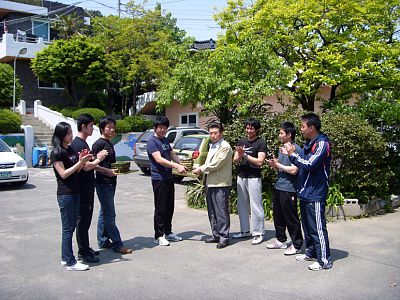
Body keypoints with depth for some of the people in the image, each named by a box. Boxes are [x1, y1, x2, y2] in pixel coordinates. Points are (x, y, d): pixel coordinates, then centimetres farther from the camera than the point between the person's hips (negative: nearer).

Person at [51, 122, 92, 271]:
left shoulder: (71, 150, 12)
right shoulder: (57, 153, -11)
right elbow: (63, 174, -16)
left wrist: (81, 160, -3)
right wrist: (80, 162, -18)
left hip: (75, 192, 8)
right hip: (65, 194, -8)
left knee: (71, 226, 13)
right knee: (68, 228, -3)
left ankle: (65, 258, 22)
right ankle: (71, 262, 3)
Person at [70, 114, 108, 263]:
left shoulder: (83, 143, 15)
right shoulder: (78, 144, -17)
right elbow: (86, 166, -22)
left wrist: (96, 158, 4)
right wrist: (98, 159, -7)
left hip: (88, 188, 10)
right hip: (82, 189, -10)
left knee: (86, 219, 15)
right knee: (83, 220, -3)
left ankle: (85, 248, 25)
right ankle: (83, 252, 5)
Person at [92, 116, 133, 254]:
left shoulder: (109, 144, 16)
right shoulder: (99, 144, -11)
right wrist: (108, 171, -24)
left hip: (110, 182, 9)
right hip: (103, 182, -9)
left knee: (104, 213, 15)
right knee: (110, 215, -6)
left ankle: (103, 241, 23)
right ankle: (117, 244, -3)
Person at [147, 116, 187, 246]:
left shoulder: (165, 140, 15)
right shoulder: (152, 141, -12)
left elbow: (172, 155, 16)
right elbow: (159, 159, -23)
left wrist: (181, 165, -4)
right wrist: (177, 166, -31)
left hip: (169, 178, 8)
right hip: (159, 179, -8)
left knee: (170, 207, 14)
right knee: (160, 208, -2)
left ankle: (168, 232, 26)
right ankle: (159, 236, 7)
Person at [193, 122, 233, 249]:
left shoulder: (225, 146, -9)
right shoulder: (212, 146, 18)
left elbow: (217, 164, -16)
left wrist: (201, 169, -10)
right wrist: (201, 169, 2)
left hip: (221, 184, -9)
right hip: (210, 183, 9)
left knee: (221, 212, -4)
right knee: (212, 212, 14)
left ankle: (224, 237, 4)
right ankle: (216, 235, 24)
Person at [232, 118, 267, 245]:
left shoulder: (261, 142, -5)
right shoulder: (242, 142, 12)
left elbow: (260, 162, -15)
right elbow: (235, 160, 9)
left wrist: (245, 155, -16)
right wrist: (239, 156, -12)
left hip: (254, 178, -6)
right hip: (241, 177, 6)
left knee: (256, 206, -2)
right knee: (242, 205, 12)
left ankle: (258, 233, 6)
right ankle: (245, 230, 24)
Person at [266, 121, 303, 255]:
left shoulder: (295, 149, -14)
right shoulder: (282, 148, 15)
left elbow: (294, 170, -21)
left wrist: (278, 165, -12)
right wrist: (275, 165, 2)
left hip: (288, 189, -9)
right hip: (278, 187, 9)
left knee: (291, 218, 0)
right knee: (278, 215, 16)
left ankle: (296, 245, 11)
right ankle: (281, 240, 30)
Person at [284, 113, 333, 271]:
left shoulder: (322, 144, -15)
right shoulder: (309, 143, 13)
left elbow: (309, 165, -23)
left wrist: (293, 154, -12)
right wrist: (293, 153, 1)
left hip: (315, 194, -9)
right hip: (305, 192, 9)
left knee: (318, 228, -4)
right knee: (307, 226, 18)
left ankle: (324, 260, 5)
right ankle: (311, 252, 31)